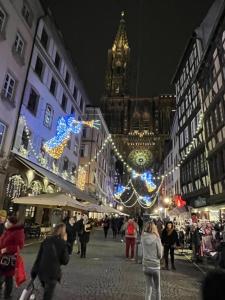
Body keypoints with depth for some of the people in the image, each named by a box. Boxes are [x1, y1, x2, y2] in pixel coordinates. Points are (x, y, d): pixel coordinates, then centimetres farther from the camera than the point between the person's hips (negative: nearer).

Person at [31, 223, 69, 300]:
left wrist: (34, 271, 13)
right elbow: (65, 261, -6)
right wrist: (65, 244, 1)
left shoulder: (46, 240, 3)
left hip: (41, 271, 5)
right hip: (52, 273, -5)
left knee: (47, 293, 28)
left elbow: (39, 257, 4)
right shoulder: (62, 243, -10)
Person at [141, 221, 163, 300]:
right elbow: (160, 255, -10)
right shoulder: (156, 238, -17)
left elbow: (143, 250, 3)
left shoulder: (143, 238, -7)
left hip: (146, 266, 3)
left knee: (148, 288, 17)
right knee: (157, 288, 17)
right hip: (155, 266, -3)